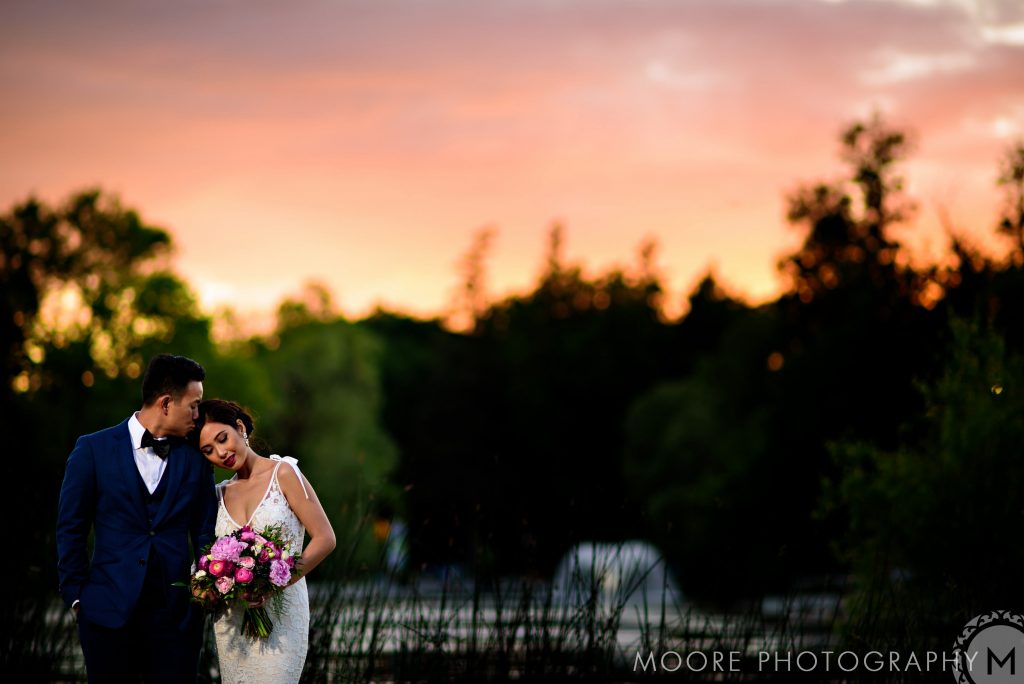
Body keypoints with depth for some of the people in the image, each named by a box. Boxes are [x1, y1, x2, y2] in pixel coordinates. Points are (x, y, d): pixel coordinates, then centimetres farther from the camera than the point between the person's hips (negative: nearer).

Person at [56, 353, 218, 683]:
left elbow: (205, 533, 10)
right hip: (109, 610, -2)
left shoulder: (195, 458, 8)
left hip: (176, 613, 2)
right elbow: (70, 529, 4)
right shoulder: (94, 449, 2)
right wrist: (76, 595, 1)